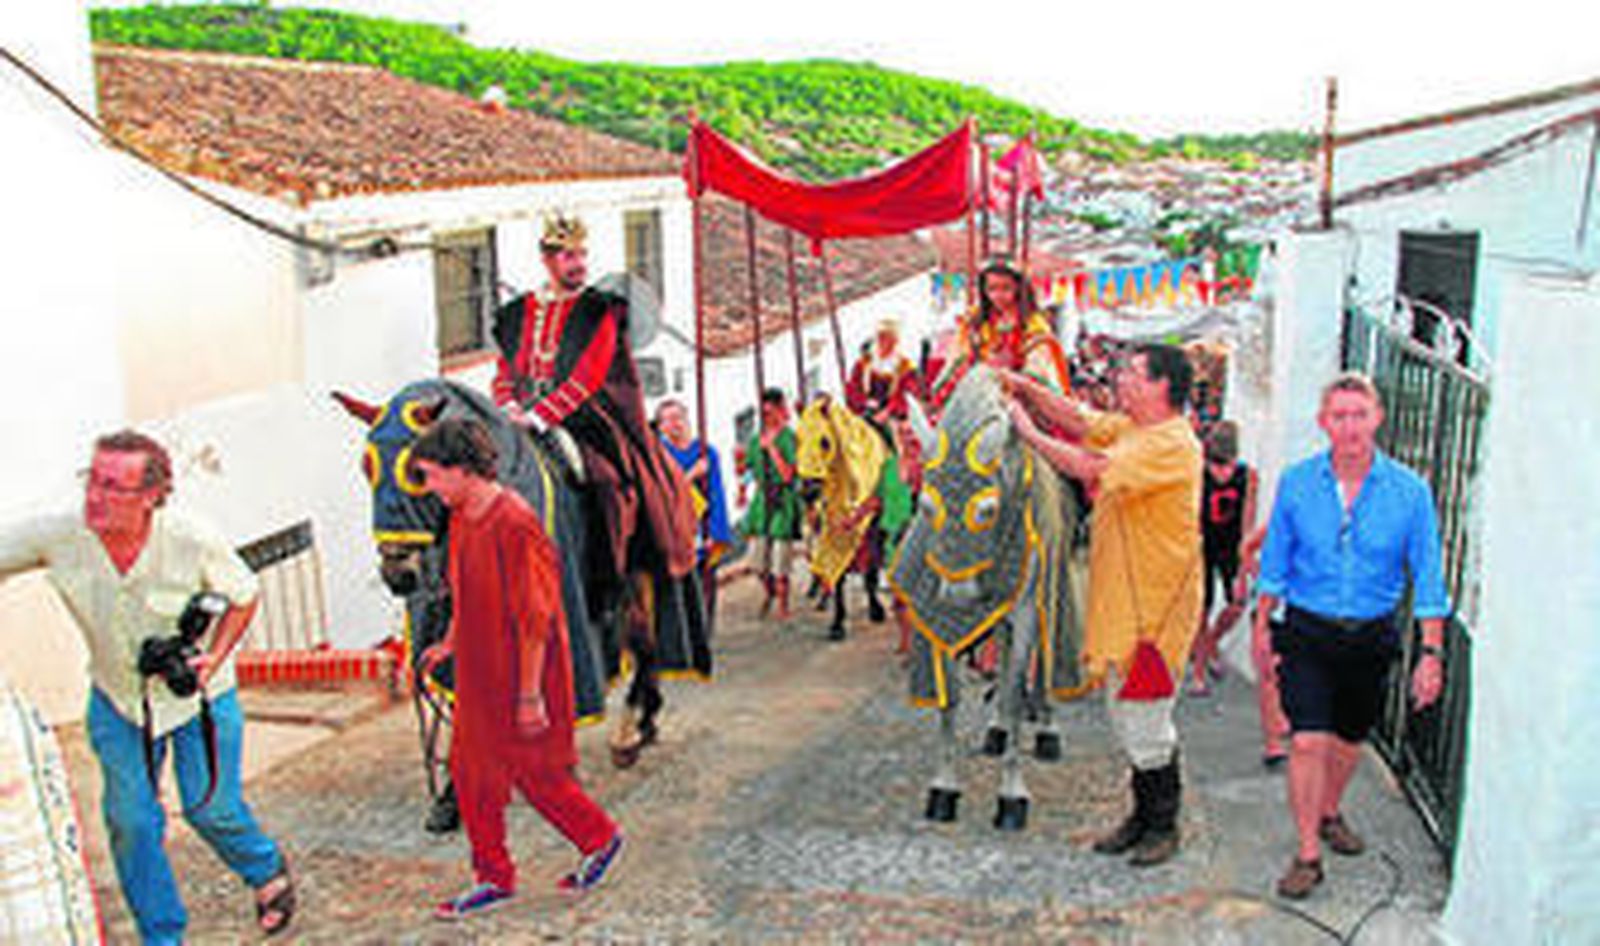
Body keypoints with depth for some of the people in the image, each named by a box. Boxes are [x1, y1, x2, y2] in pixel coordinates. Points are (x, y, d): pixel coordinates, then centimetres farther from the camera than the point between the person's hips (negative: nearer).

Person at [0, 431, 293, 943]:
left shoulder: (195, 541, -25)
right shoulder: (56, 537, -22)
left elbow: (243, 596, -9)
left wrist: (214, 658, -20)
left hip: (198, 693, -2)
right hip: (117, 697, 3)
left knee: (211, 807, -1)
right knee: (129, 819, 2)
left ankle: (268, 873, 32)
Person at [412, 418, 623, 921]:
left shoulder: (514, 523, -23)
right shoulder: (460, 517, 5)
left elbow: (535, 618, -22)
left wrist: (529, 694, -21)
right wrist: (449, 643, 11)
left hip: (521, 677, -9)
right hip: (478, 678, 9)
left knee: (536, 773, 5)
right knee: (472, 772, 13)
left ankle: (601, 838, 27)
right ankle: (494, 877, 26)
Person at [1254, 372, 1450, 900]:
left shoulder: (1409, 491, -8)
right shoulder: (1296, 483, -6)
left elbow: (1426, 579, -2)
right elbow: (1275, 565, 4)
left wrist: (1431, 652, -4)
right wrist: (1261, 630, 7)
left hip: (1370, 638, 1)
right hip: (1307, 633, -1)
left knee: (1349, 739, 17)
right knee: (1308, 741, -10)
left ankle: (1329, 813, 45)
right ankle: (1307, 854, 4)